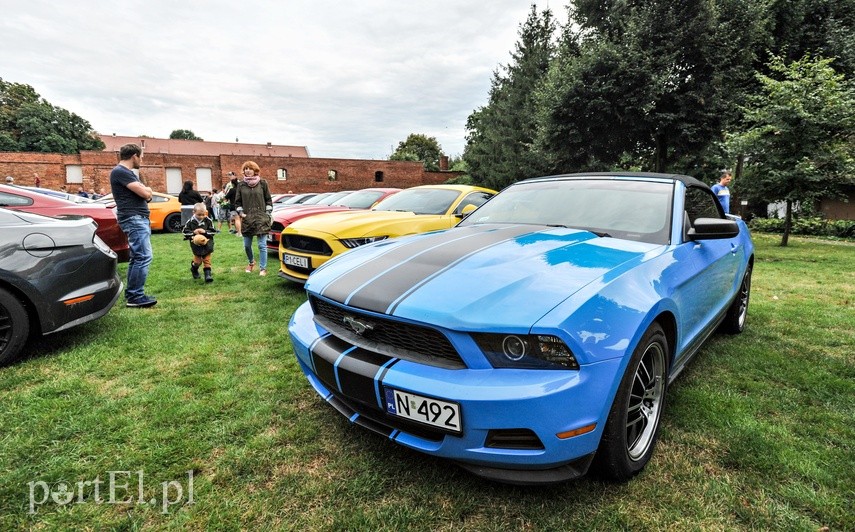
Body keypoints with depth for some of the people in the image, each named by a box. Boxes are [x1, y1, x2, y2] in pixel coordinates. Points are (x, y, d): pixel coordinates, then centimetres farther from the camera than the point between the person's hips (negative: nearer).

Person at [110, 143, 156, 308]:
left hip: (140, 219, 11)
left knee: (137, 257, 11)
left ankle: (131, 294, 16)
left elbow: (146, 194, 21)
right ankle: (135, 297, -14)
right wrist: (147, 190, 6)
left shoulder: (128, 173, 22)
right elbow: (146, 193, -16)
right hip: (134, 219, -11)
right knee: (143, 256, -15)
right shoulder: (120, 172, -10)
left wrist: (145, 191, 0)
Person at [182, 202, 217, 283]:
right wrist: (193, 232, -17)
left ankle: (207, 274, 6)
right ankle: (194, 270, 39)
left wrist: (205, 232, -20)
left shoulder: (208, 221, -6)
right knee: (197, 261, 10)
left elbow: (213, 231, -4)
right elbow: (185, 232, -2)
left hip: (207, 244, 0)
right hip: (196, 245, 0)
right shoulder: (190, 222, -6)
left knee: (207, 260, 3)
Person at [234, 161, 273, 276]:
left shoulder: (262, 183, 2)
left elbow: (269, 200, 7)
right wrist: (240, 212, -2)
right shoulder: (241, 185, 7)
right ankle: (251, 262, 36)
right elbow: (237, 202, 12)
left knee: (262, 245, -3)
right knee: (247, 245, 10)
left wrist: (268, 213, -1)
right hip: (247, 219, 3)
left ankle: (263, 268, 5)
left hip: (261, 219, -2)